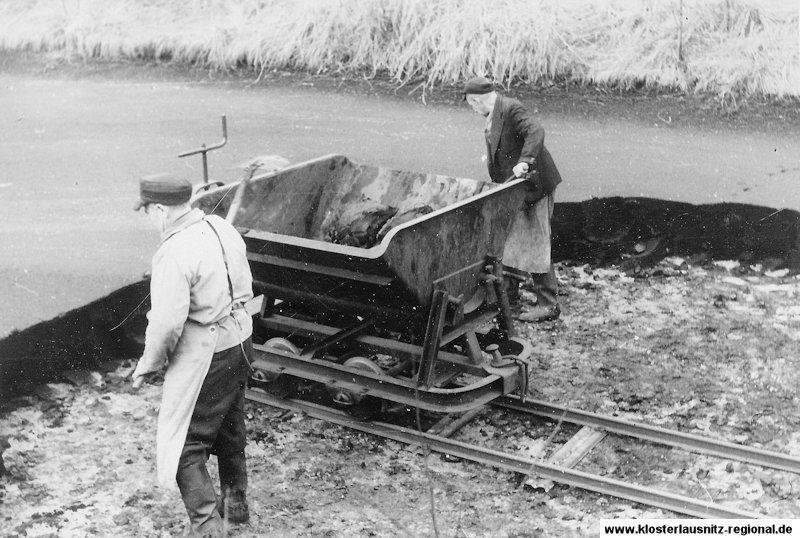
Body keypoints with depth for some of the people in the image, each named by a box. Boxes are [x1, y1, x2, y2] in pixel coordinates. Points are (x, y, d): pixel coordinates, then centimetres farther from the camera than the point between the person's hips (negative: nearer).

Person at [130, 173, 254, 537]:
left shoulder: (174, 254, -24)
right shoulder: (222, 228, 1)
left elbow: (167, 322, -24)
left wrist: (147, 366, -10)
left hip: (204, 357, -9)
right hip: (240, 342, 9)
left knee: (184, 444, 4)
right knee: (230, 426, 25)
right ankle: (236, 502, 41)